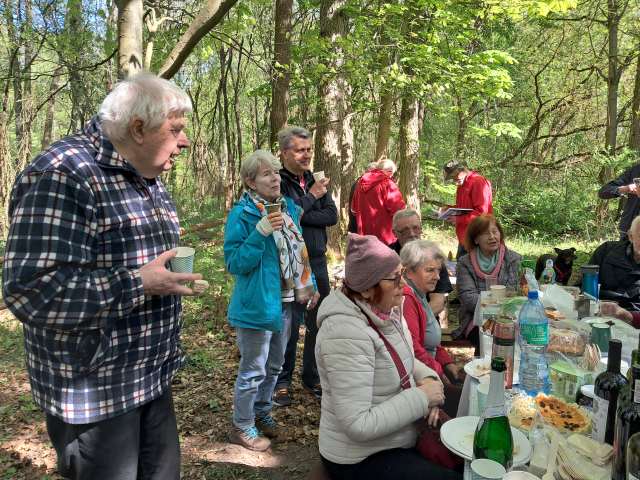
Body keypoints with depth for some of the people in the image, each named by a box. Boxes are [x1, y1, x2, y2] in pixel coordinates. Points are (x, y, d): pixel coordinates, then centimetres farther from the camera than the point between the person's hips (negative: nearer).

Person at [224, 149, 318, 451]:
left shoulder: (289, 207, 5)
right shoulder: (241, 214, -16)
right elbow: (234, 263, -20)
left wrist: (310, 287, 10)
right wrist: (261, 232, -30)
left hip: (286, 302, 7)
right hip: (257, 305, -7)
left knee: (274, 366, 22)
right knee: (253, 370, 6)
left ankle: (262, 412, 42)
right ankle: (242, 427, 27)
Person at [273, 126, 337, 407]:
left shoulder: (316, 180, 9)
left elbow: (332, 216, -2)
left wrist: (299, 217, -13)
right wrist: (311, 197, -12)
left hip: (317, 263, 6)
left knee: (319, 324, 14)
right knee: (289, 326, 4)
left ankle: (312, 378, 33)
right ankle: (282, 381, 25)